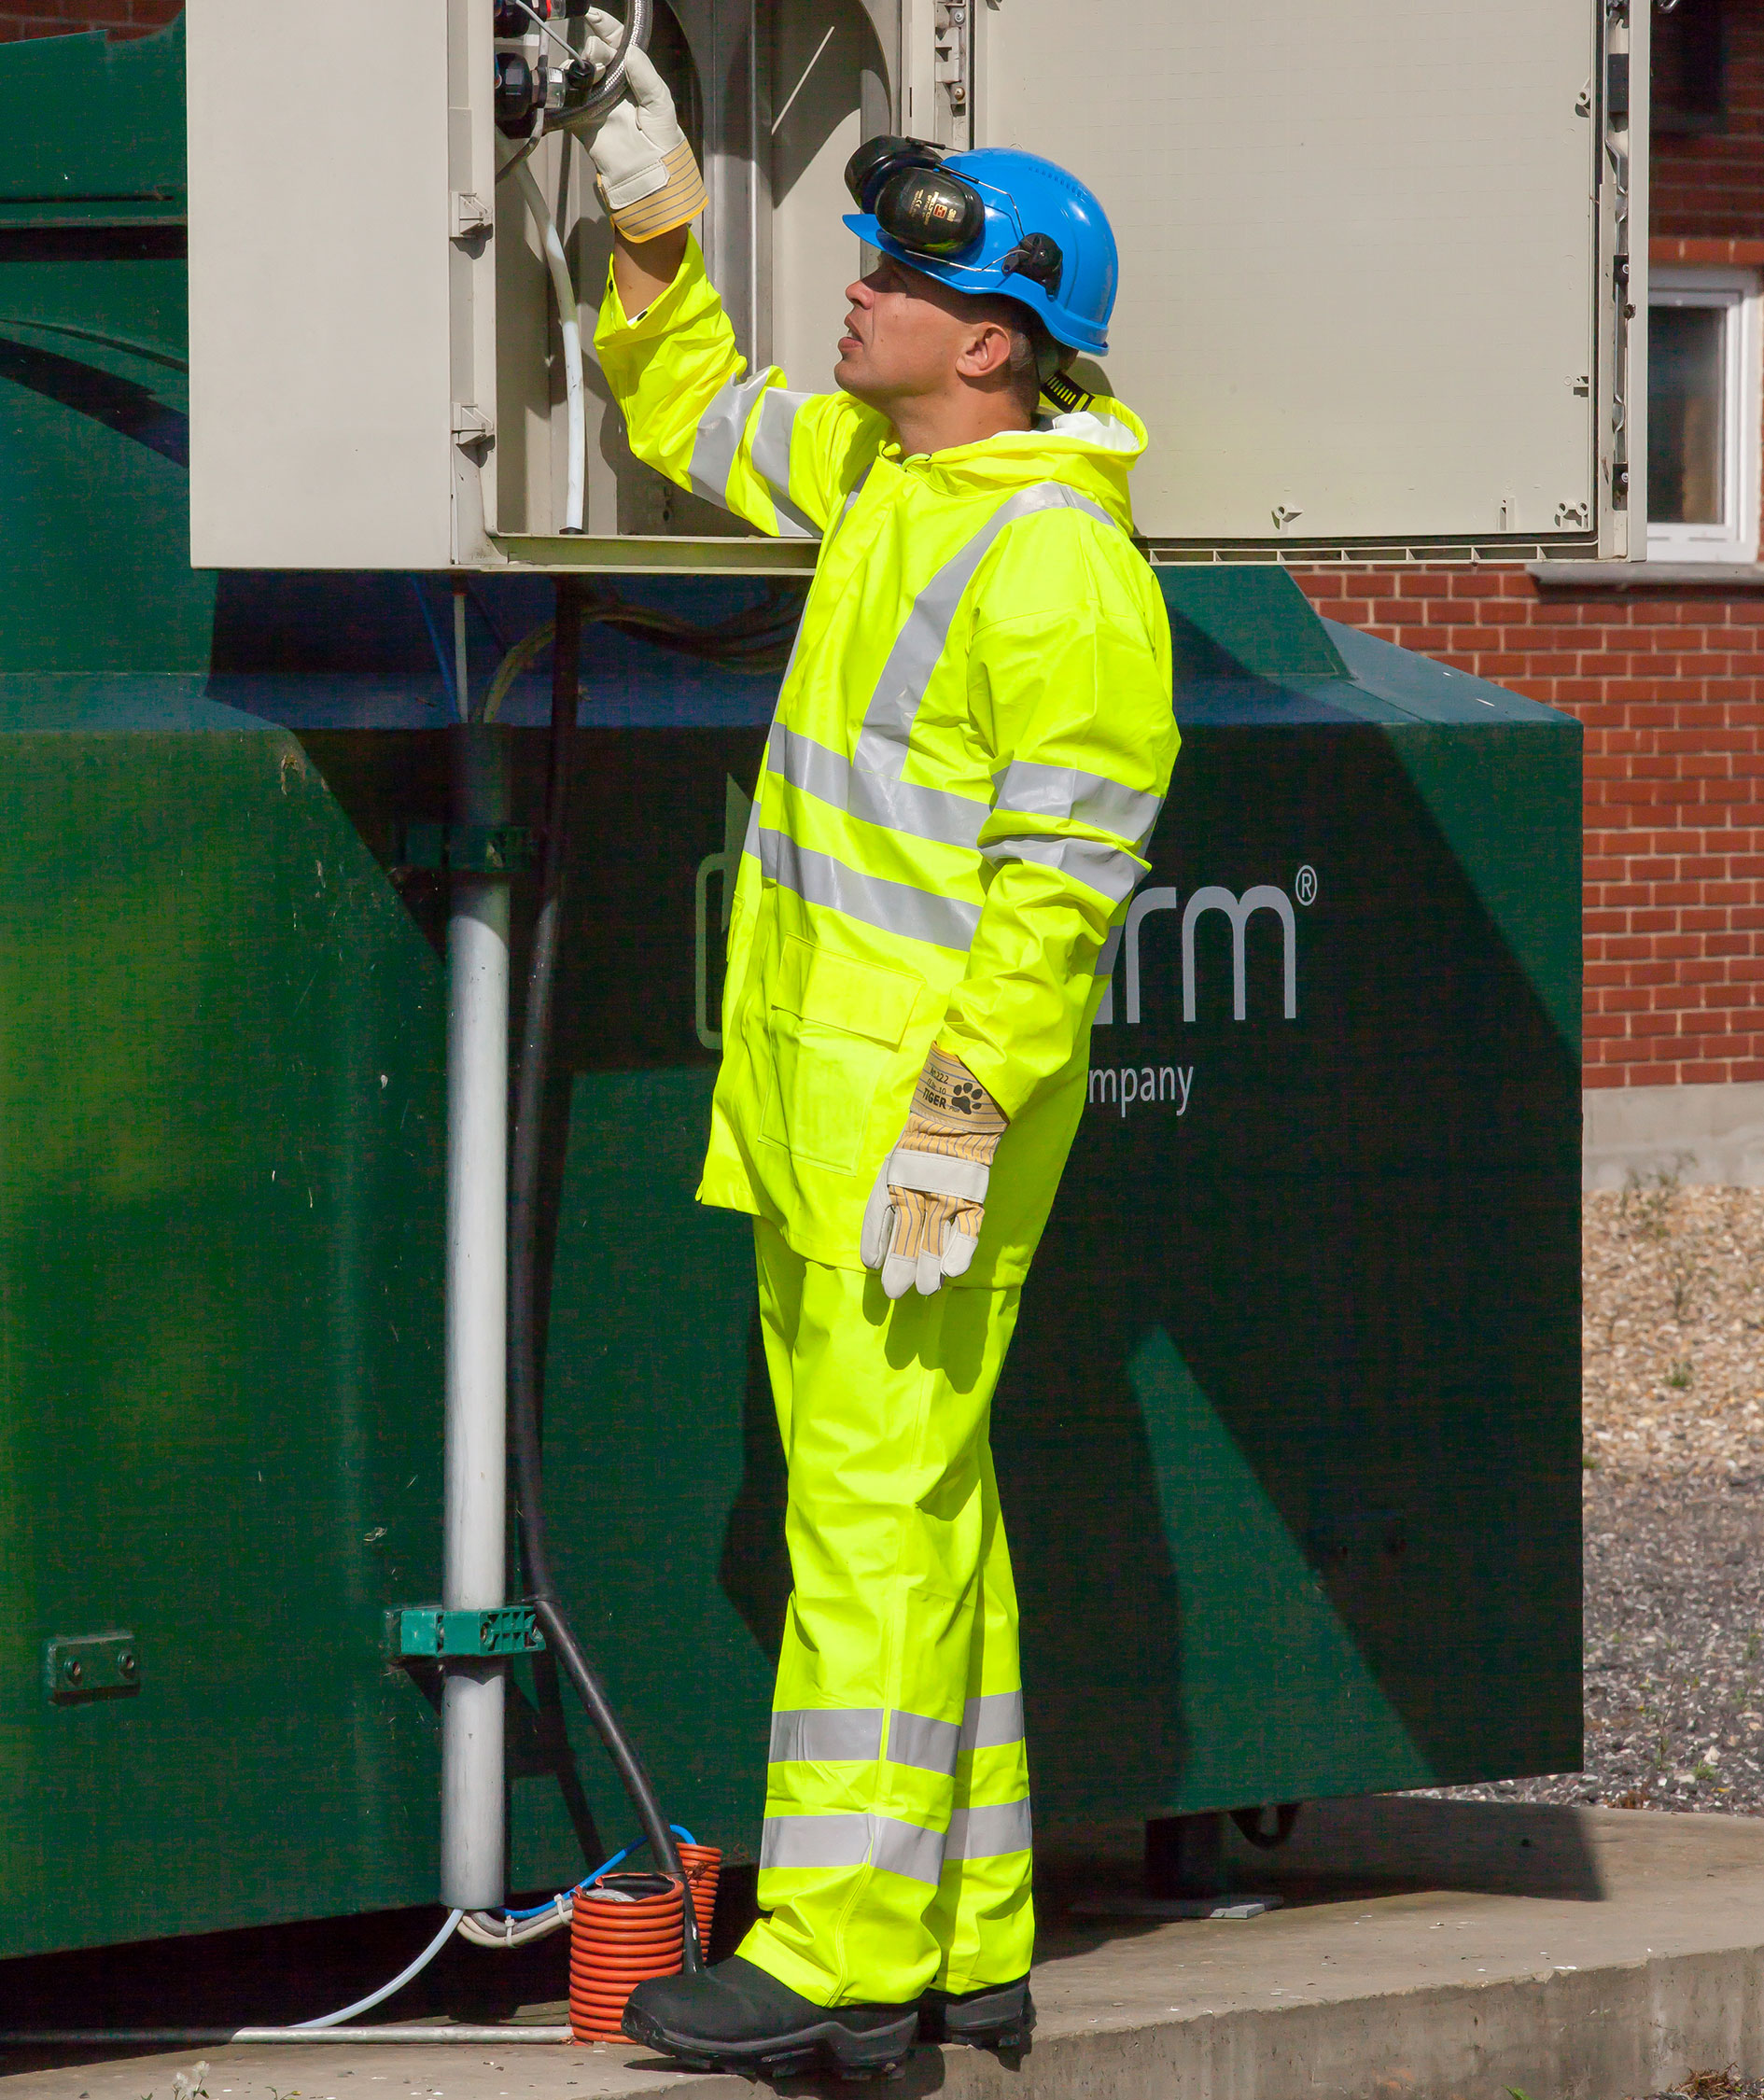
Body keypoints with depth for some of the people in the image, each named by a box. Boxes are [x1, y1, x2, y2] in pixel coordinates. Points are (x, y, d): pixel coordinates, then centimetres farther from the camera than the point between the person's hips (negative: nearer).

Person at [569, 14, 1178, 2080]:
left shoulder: (1058, 561, -17)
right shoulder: (871, 467, 11)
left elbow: (1061, 881, -21)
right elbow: (695, 418, 32)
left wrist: (961, 1114, -24)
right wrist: (654, 239, 17)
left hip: (931, 1101, -10)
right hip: (816, 1084, 10)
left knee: (878, 1503, -9)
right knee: (901, 1497, 12)